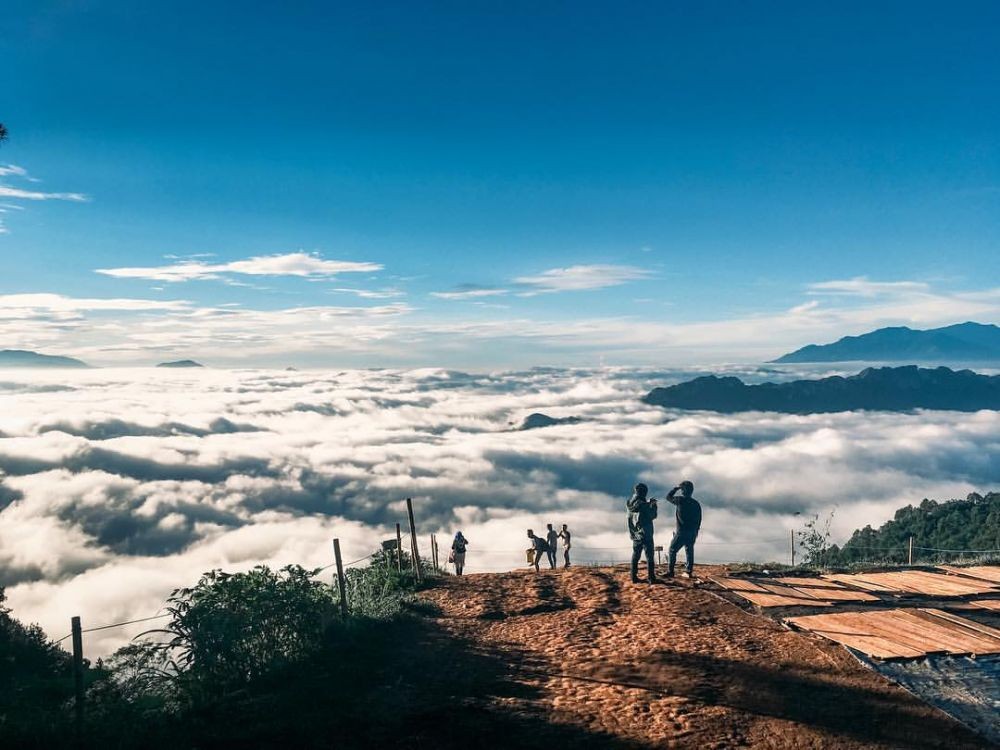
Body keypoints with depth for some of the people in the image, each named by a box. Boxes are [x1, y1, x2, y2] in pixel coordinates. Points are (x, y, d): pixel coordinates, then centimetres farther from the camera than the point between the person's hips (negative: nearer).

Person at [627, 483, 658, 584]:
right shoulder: (642, 504, -20)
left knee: (635, 557, 14)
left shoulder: (629, 504, 0)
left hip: (635, 535, 6)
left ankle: (634, 577, 14)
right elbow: (653, 515, -7)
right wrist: (654, 505, 7)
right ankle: (651, 578, 3)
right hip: (646, 535, -6)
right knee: (649, 557, 3)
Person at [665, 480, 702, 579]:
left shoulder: (680, 500, -12)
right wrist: (696, 530, 20)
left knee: (672, 550, 3)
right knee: (689, 551, 15)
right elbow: (699, 519, 10)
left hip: (681, 532, -5)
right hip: (692, 532, 5)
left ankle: (670, 572, 0)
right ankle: (689, 571, 15)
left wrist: (676, 488, 13)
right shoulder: (696, 503, 4)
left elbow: (668, 497, 5)